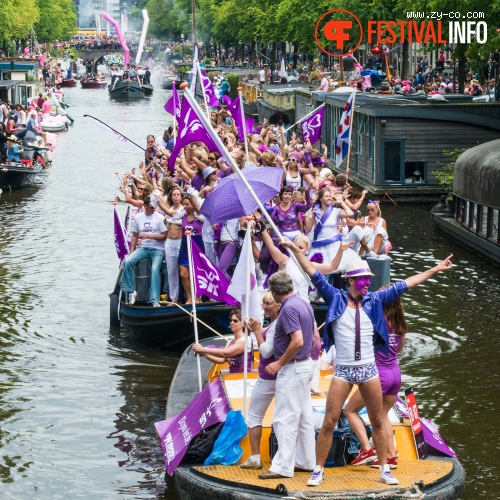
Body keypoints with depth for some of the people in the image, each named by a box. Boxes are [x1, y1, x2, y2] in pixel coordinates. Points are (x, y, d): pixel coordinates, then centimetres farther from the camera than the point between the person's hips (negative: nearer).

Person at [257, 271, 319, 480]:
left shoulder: (289, 308, -20)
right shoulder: (304, 304, 9)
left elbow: (298, 341, -27)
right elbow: (314, 337, 16)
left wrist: (280, 363, -19)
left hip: (292, 368, -10)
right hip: (306, 364, 10)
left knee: (285, 419, -7)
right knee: (304, 417, 14)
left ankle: (283, 466, -5)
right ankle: (305, 461, 21)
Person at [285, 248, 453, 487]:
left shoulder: (374, 301, 4)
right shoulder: (335, 298, -2)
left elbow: (404, 285, 6)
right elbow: (313, 273, -5)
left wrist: (435, 270, 8)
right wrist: (295, 249, -11)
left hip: (368, 369, 2)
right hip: (342, 370, -2)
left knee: (378, 422, 10)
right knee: (329, 422, -3)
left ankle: (384, 469, 20)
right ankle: (318, 470, 6)